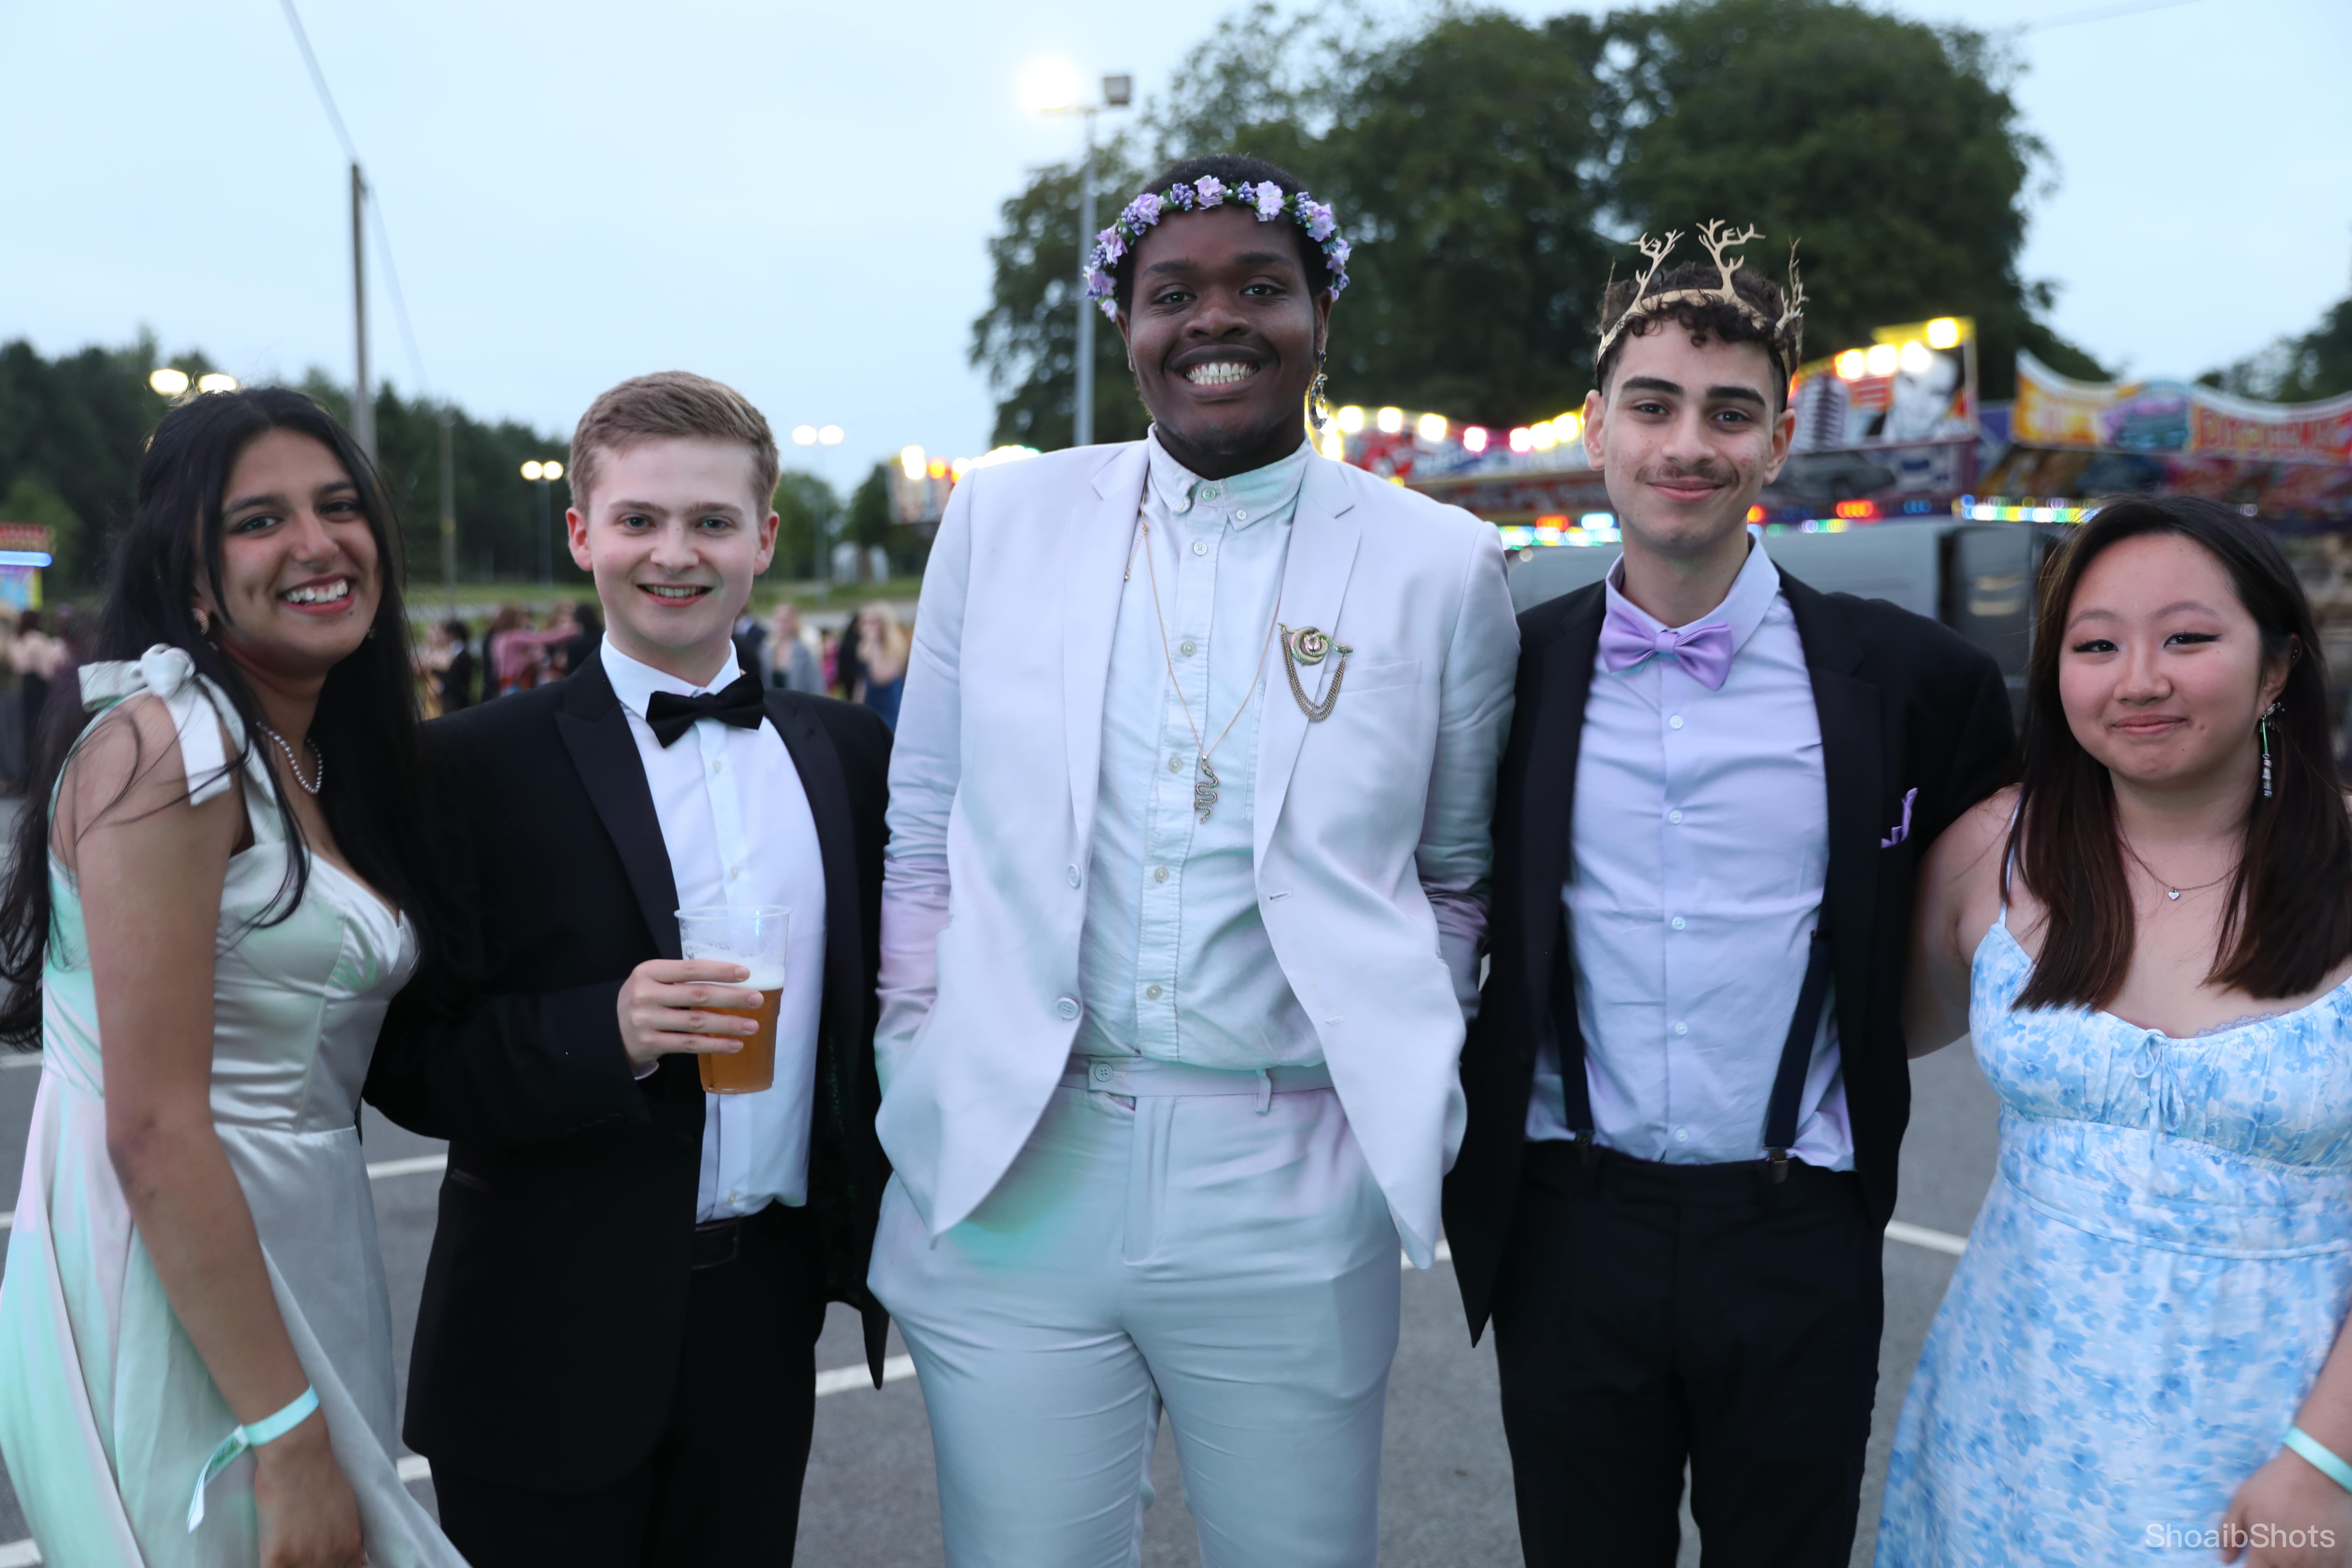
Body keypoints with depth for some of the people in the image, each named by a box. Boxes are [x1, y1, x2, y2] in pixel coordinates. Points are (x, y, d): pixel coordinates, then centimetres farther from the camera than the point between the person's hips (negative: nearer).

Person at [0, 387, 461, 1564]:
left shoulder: (304, 762, 10)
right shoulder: (165, 742, -17)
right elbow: (153, 1131, -21)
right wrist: (289, 1438, -20)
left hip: (301, 1262, 8)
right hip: (173, 1296, -8)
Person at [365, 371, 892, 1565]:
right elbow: (408, 1061, -9)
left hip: (768, 1314, 4)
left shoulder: (846, 753, 5)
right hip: (554, 1340, -3)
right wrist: (607, 1033, -24)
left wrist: (871, 1238, 4)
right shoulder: (482, 765, -8)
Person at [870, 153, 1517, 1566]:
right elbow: (923, 832, 9)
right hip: (1011, 1178, 1)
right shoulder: (1002, 519, 5)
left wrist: (1403, 1099, 1)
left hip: (1292, 1193, 0)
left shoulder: (1442, 567, 1)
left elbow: (1454, 879, 9)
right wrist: (919, 1070, 4)